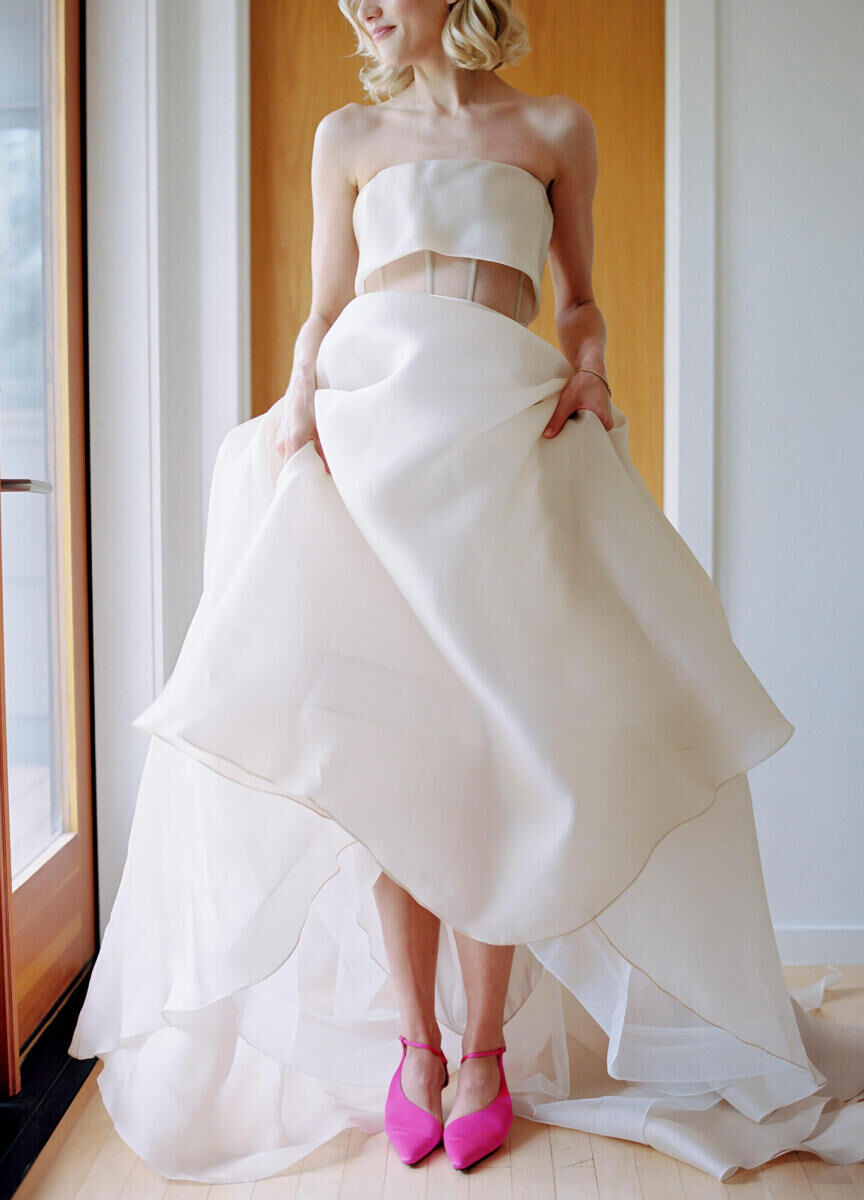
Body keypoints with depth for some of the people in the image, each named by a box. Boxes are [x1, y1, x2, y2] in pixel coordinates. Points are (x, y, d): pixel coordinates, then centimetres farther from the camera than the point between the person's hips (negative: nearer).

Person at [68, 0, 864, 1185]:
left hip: (504, 423, -1)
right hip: (367, 417, 2)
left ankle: (486, 1041, 5)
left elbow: (578, 298, 18)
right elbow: (323, 310, 17)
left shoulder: (556, 129, 15)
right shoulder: (349, 136, 19)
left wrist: (590, 365, -2)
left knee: (494, 735, -8)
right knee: (383, 734, -5)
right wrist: (301, 398, -1)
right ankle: (412, 1038, 6)